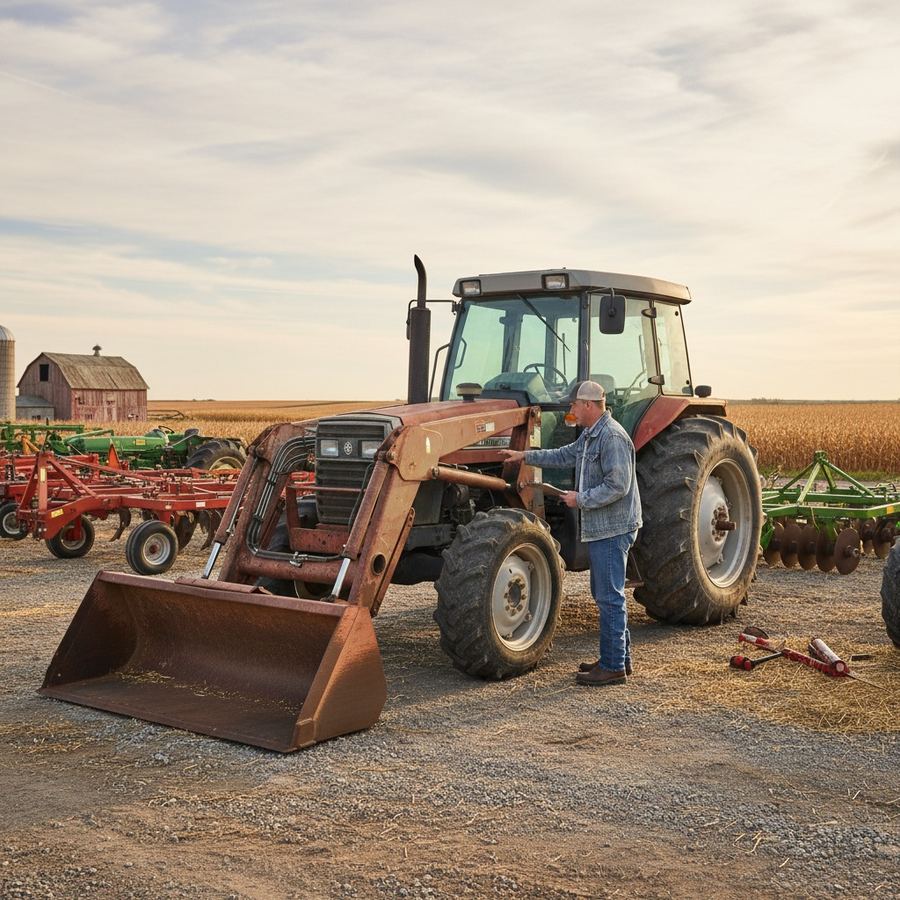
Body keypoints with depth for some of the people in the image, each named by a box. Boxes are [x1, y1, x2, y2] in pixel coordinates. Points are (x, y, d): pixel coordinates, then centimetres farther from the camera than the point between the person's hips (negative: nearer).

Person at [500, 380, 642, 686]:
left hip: (612, 529, -11)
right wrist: (526, 456, 27)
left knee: (609, 597, -6)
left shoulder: (612, 437, -18)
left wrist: (581, 499, -16)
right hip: (599, 528, 11)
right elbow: (565, 456, 29)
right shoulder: (589, 436, 15)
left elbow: (618, 486, -24)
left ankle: (613, 667, -1)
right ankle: (619, 657, 26)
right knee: (605, 595, 17)